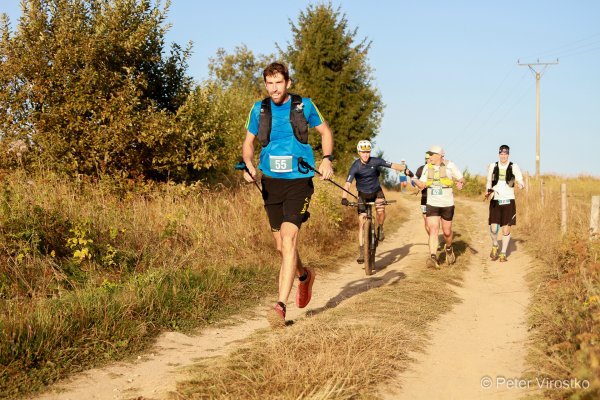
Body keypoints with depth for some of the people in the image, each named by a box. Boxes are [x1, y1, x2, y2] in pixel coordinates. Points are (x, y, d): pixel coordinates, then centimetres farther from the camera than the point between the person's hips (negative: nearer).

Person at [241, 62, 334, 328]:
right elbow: (248, 142, 12)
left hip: (299, 181, -3)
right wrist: (248, 165, -8)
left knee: (288, 237, -19)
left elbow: (325, 131, 11)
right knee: (281, 244, 11)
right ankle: (304, 275, 44)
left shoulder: (304, 106, -2)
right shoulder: (259, 110, 2)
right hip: (271, 183, 3)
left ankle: (281, 305, -20)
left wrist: (327, 159, -5)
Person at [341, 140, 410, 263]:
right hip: (363, 194, -1)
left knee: (381, 210, -29)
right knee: (362, 222, -6)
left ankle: (380, 229, 3)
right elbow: (348, 183, -29)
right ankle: (361, 252, -1)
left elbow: (392, 166, -17)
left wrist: (405, 169, -33)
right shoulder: (355, 166, -21)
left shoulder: (376, 161, -16)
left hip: (376, 192, 1)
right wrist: (344, 198, -44)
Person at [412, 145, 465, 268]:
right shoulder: (427, 168, 4)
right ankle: (433, 258, -18)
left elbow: (462, 179, -1)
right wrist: (414, 179, -15)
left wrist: (460, 183, -24)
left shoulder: (450, 166, -5)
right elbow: (422, 185, 4)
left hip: (447, 204, -2)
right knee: (433, 230, -11)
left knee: (447, 231, 9)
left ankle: (448, 248, 40)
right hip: (432, 204, 2)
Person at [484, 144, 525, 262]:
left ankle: (503, 253, 15)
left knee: (506, 229, 0)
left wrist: (521, 185, -27)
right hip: (495, 201, 1)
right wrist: (488, 191, -3)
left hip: (508, 201, -1)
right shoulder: (492, 166, 3)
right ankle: (495, 246, 22)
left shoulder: (514, 167, -2)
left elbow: (520, 181, -4)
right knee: (493, 228, -8)